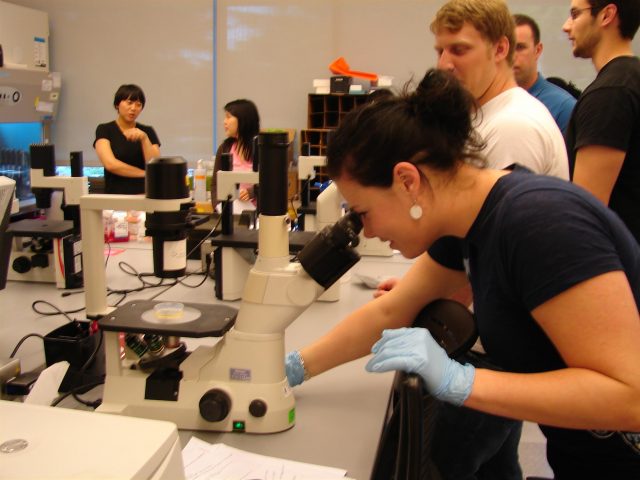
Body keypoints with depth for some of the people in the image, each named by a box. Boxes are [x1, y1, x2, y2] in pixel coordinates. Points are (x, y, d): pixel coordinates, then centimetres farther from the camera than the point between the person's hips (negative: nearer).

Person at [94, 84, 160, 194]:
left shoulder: (147, 131, 13)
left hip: (144, 195, 2)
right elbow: (111, 164, -8)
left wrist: (144, 138, -11)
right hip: (115, 194, -2)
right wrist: (145, 174, -4)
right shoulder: (104, 130, 7)